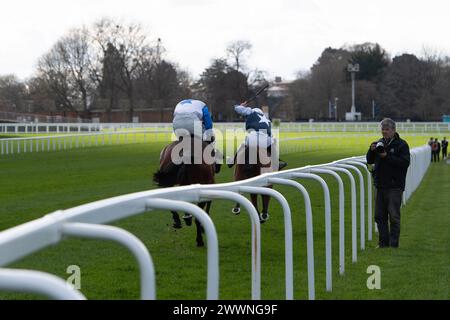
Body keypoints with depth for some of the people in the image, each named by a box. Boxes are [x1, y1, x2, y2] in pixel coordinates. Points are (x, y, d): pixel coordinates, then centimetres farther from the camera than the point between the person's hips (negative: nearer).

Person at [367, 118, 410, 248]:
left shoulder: (401, 144, -5)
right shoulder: (379, 143, 13)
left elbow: (405, 163, -15)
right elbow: (369, 161, 15)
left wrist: (387, 157, -20)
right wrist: (371, 151, -5)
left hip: (394, 186, -6)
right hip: (381, 185, 6)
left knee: (394, 216, -5)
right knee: (379, 215, 8)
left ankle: (393, 244, 0)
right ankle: (383, 242, 16)